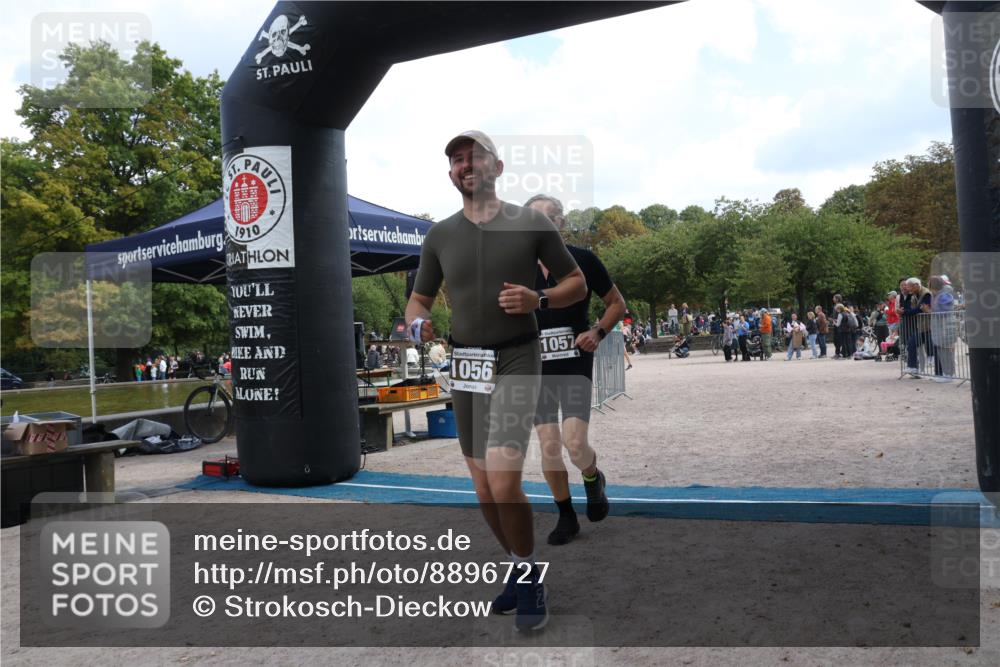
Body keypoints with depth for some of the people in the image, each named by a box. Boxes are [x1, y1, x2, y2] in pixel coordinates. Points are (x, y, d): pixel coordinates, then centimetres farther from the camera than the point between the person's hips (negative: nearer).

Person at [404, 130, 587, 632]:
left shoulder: (532, 224, -1)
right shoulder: (439, 236, 7)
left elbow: (577, 283, 6)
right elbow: (419, 299, 15)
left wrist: (538, 300, -14)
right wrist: (416, 324, -8)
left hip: (517, 362, -4)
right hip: (464, 364, 4)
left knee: (503, 482, -17)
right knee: (484, 488, 9)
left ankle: (529, 577, 8)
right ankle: (520, 568, 32)